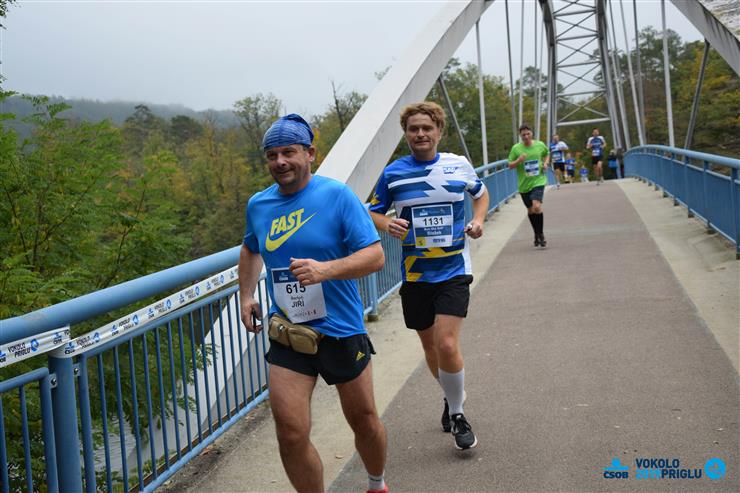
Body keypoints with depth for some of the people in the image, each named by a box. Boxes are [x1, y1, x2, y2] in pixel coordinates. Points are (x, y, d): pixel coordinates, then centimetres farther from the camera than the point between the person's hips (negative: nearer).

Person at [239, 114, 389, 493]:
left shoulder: (337, 196, -11)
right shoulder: (258, 205, 5)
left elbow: (374, 256, -17)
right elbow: (250, 249, 26)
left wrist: (325, 270, -31)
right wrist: (246, 294, 14)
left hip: (341, 332, -3)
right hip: (287, 336, 3)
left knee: (363, 420, 15)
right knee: (291, 436, -5)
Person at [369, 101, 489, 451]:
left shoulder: (459, 165, 0)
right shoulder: (393, 173, -1)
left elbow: (480, 192, 19)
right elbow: (372, 212, 8)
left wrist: (478, 220, 0)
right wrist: (387, 225, -14)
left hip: (453, 271, -2)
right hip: (415, 274, 2)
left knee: (447, 345, -15)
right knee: (430, 347, 13)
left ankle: (457, 413, 8)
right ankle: (451, 398, 41)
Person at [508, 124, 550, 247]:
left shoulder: (540, 145, 0)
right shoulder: (516, 148, -4)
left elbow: (547, 154, 21)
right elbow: (510, 165, -1)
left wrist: (546, 163, 1)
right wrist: (518, 161, -20)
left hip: (538, 181, -1)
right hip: (524, 184, 2)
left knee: (537, 206, -21)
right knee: (530, 210, 13)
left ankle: (541, 234, -5)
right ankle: (536, 234, 34)